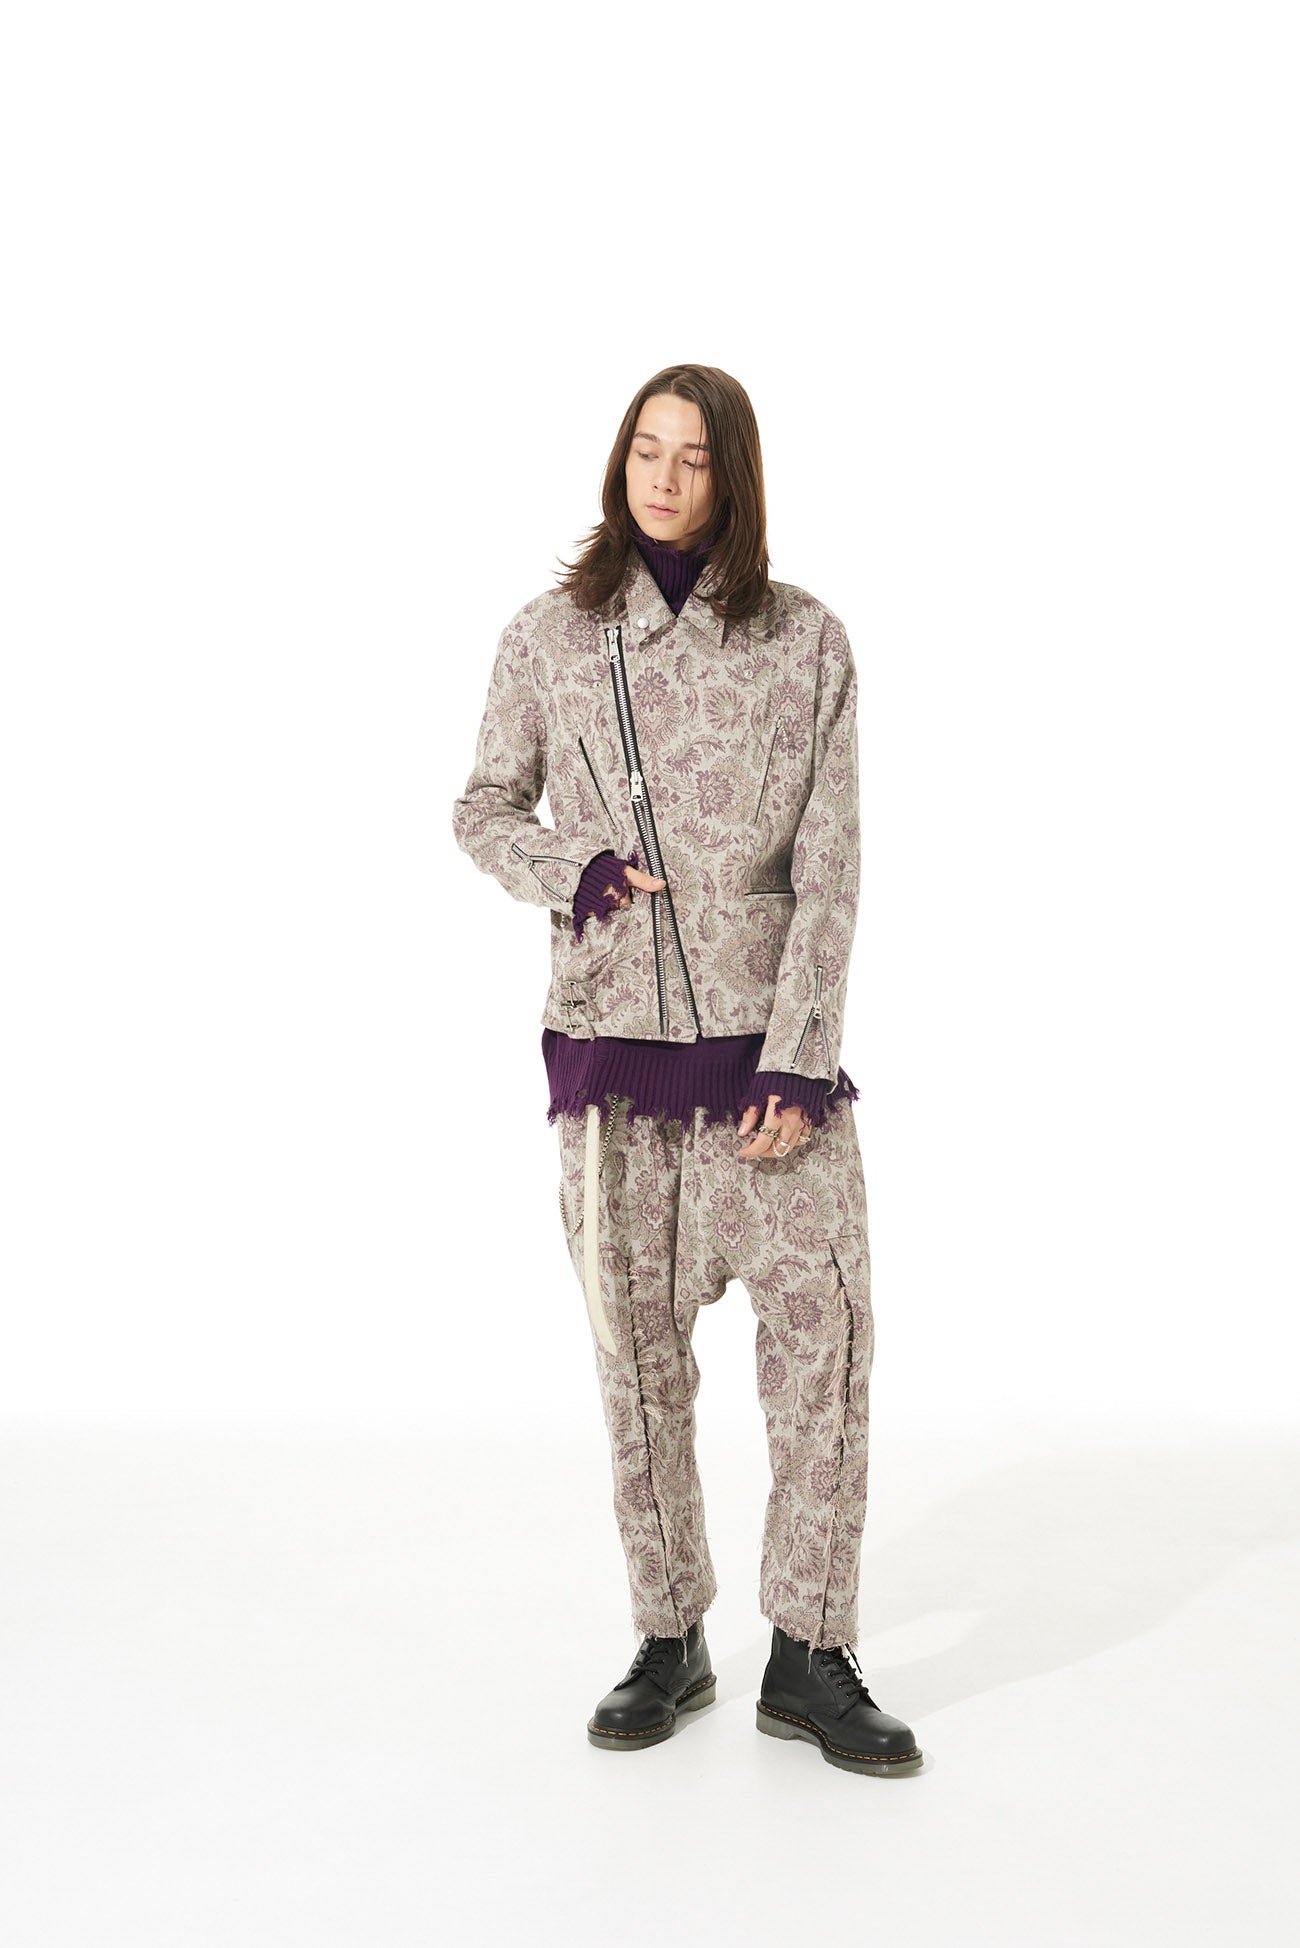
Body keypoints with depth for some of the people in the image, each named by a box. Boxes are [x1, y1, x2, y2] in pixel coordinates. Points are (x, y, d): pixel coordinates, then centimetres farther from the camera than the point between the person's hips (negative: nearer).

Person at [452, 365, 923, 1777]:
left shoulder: (805, 641, 1)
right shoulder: (550, 637, 4)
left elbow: (829, 869, -1)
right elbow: (482, 810, 13)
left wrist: (799, 1061, -9)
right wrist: (570, 873, -9)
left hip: (765, 1036, 0)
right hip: (609, 1037, 1)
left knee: (825, 1330, -5)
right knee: (637, 1353, 7)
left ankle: (809, 1658, 9)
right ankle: (668, 1643, 21)